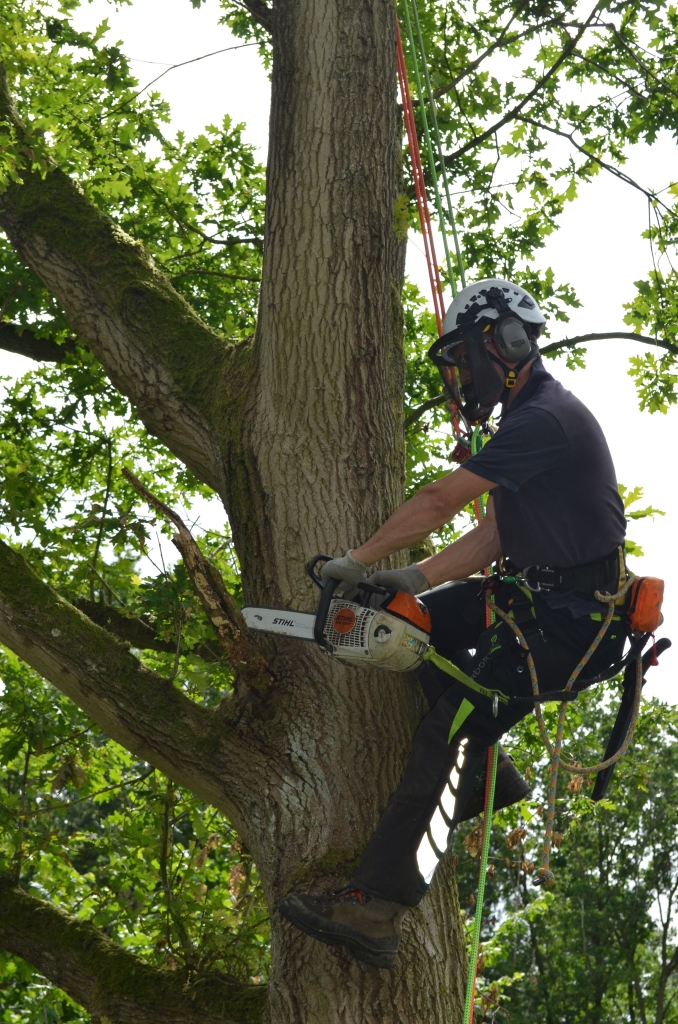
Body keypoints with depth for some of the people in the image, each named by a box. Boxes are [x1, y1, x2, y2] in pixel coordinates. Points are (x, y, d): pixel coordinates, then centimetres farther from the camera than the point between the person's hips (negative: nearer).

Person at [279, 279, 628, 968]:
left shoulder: (546, 417, -18)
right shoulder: (527, 421, 16)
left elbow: (441, 502, -20)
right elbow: (495, 535, 14)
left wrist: (359, 561, -12)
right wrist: (413, 579, 4)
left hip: (573, 620, -11)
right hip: (531, 594, 11)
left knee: (451, 732, -17)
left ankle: (374, 911, -21)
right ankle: (487, 777, 17)